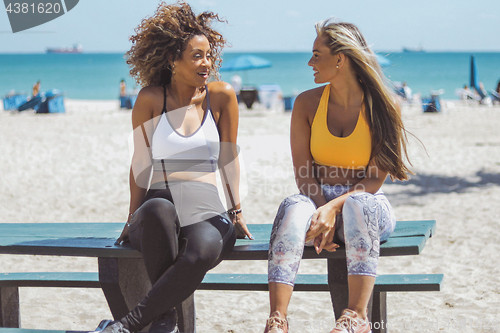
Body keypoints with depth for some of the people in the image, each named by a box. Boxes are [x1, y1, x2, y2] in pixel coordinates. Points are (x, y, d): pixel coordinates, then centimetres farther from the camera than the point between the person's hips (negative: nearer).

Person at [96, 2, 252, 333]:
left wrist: (237, 212, 10)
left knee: (203, 251, -37)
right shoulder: (150, 99, 3)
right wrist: (133, 218, 2)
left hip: (206, 208, 0)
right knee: (160, 211, -40)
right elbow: (141, 164, 6)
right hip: (158, 203, 0)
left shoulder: (222, 95, 4)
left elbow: (228, 158, 10)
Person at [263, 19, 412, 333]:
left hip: (368, 205, -2)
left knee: (358, 203, -38)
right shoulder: (307, 103, 5)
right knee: (294, 206, -33)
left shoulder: (383, 106, -4)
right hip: (319, 200, 2)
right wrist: (323, 214, -19)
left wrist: (334, 207, -25)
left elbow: (376, 178, -9)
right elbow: (303, 171, 0)